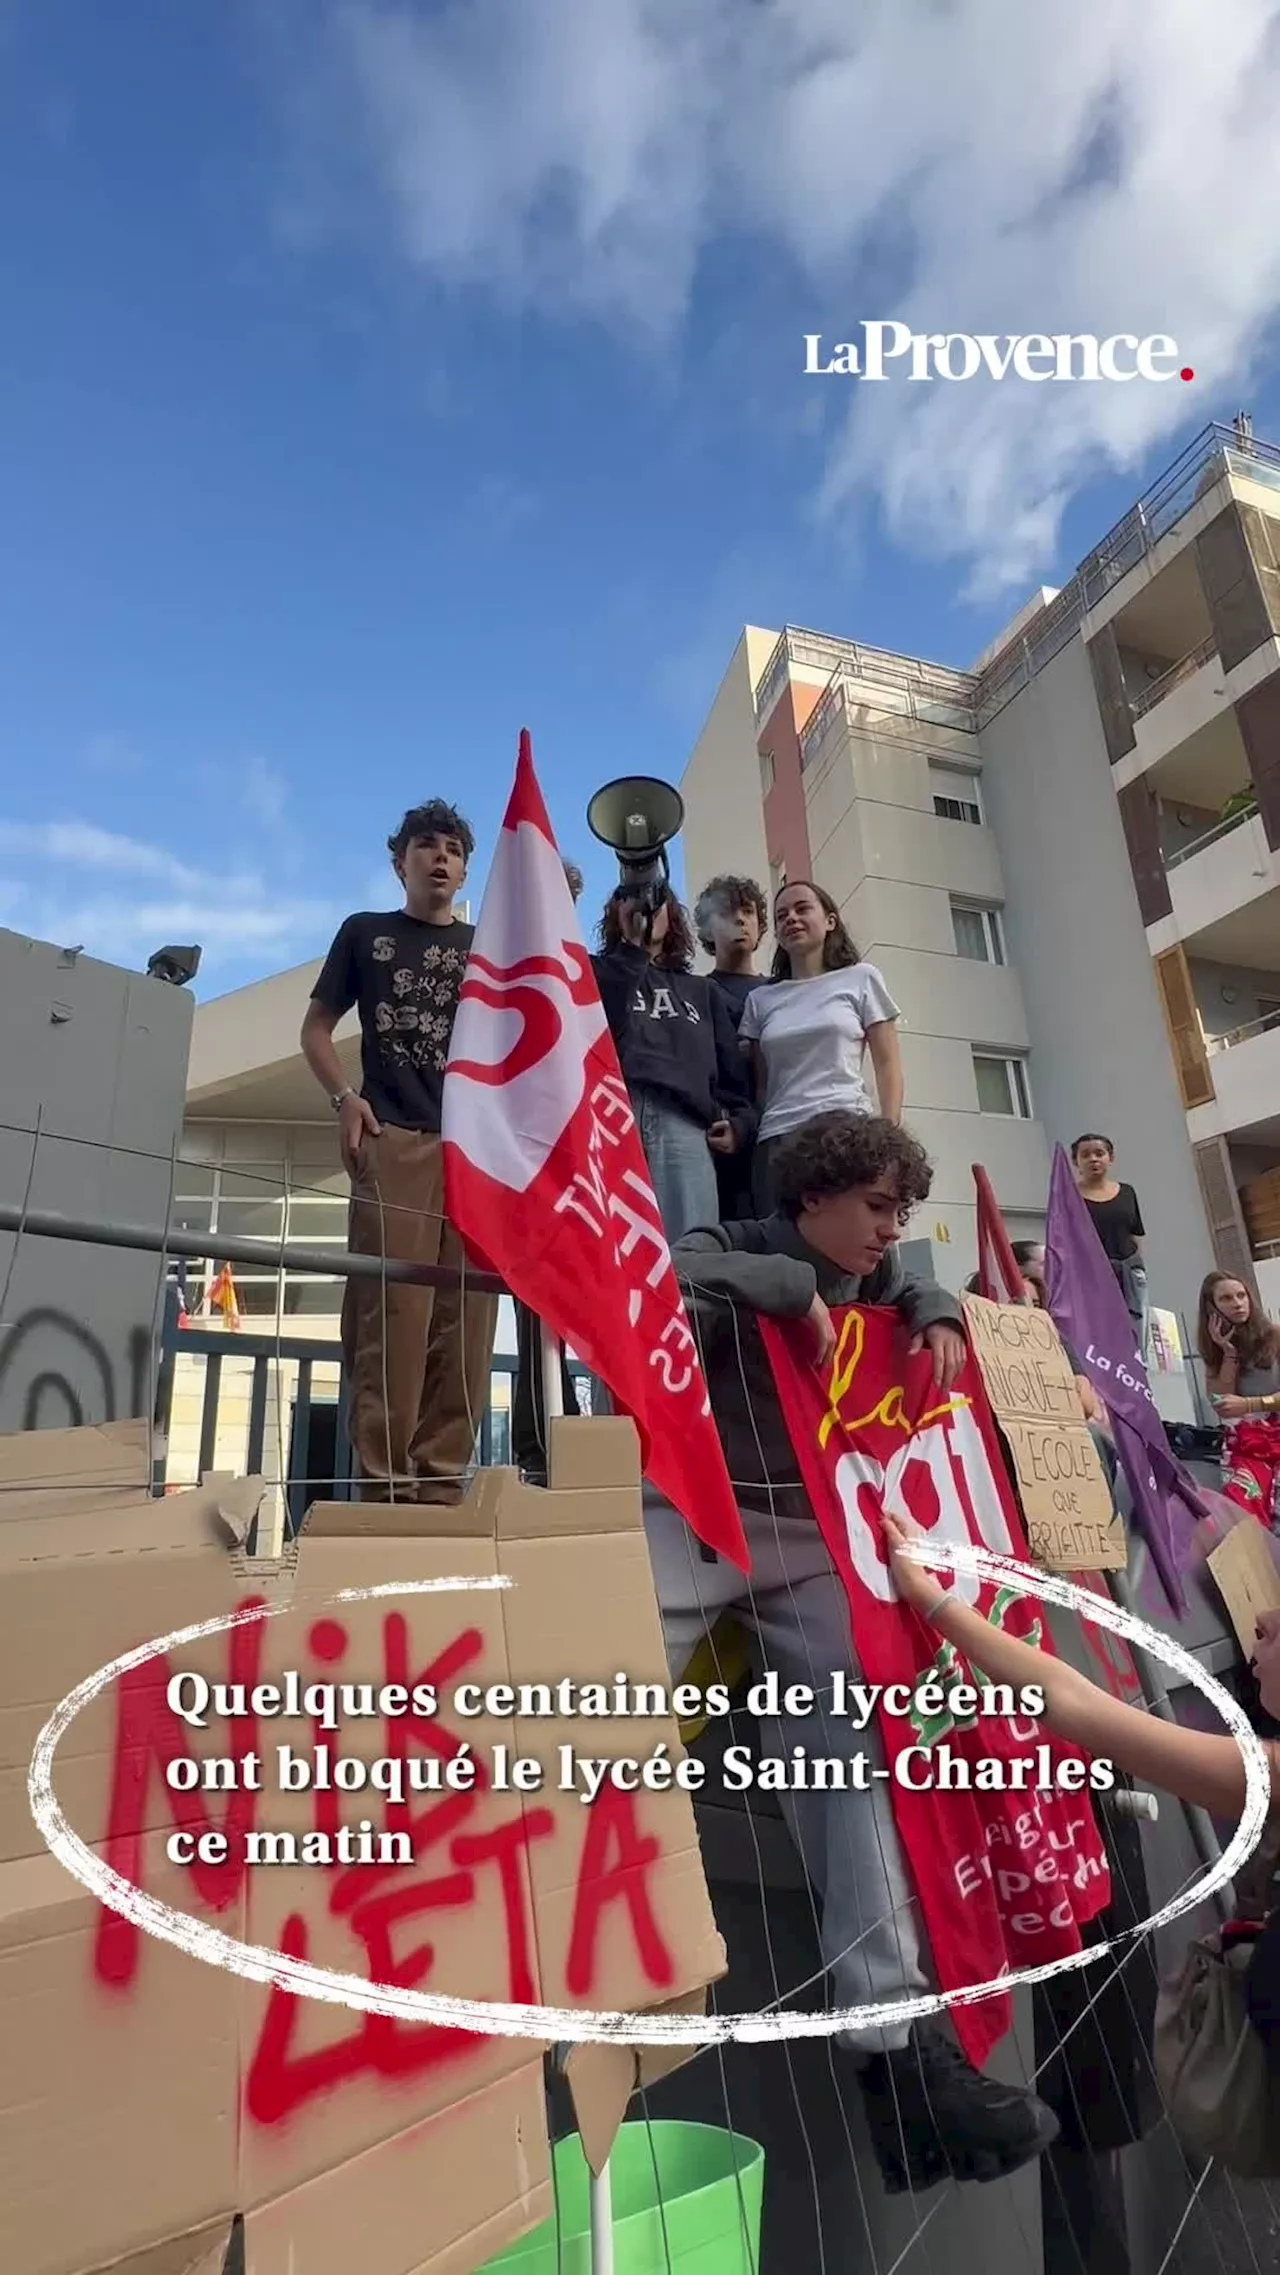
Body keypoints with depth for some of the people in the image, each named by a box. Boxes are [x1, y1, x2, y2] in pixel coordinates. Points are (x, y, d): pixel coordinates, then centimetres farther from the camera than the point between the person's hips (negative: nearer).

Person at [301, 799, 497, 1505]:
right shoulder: (364, 933, 17)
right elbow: (316, 1026, 15)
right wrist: (344, 1098, -3)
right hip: (393, 1141, -2)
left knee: (465, 1320, -3)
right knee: (390, 1314, -10)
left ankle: (443, 1484, 3)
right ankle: (384, 1486, -4)